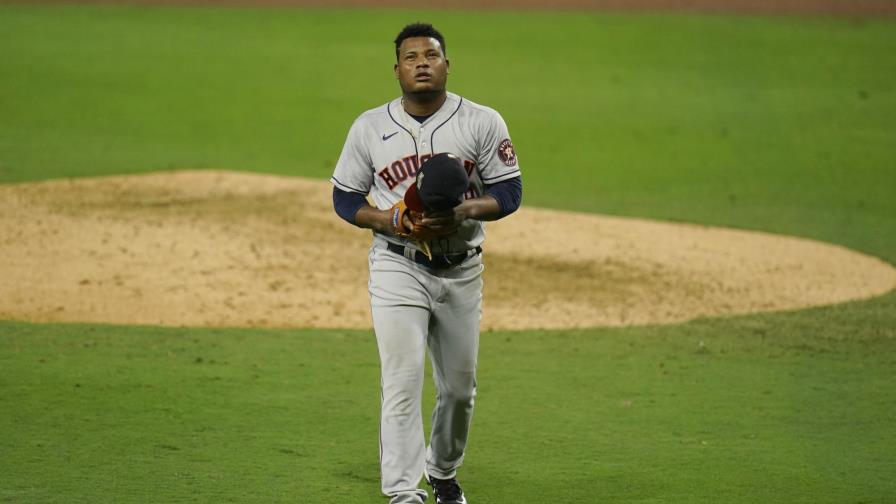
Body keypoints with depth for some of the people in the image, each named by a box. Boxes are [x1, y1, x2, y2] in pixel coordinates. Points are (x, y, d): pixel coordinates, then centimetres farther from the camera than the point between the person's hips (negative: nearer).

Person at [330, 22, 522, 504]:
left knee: (459, 386, 13)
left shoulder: (483, 122, -1)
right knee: (402, 382, -14)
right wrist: (392, 221, -14)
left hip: (462, 270, 2)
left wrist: (465, 211, -22)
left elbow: (509, 193, -1)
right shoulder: (370, 126, 1)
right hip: (397, 269, -2)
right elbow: (345, 198, 5)